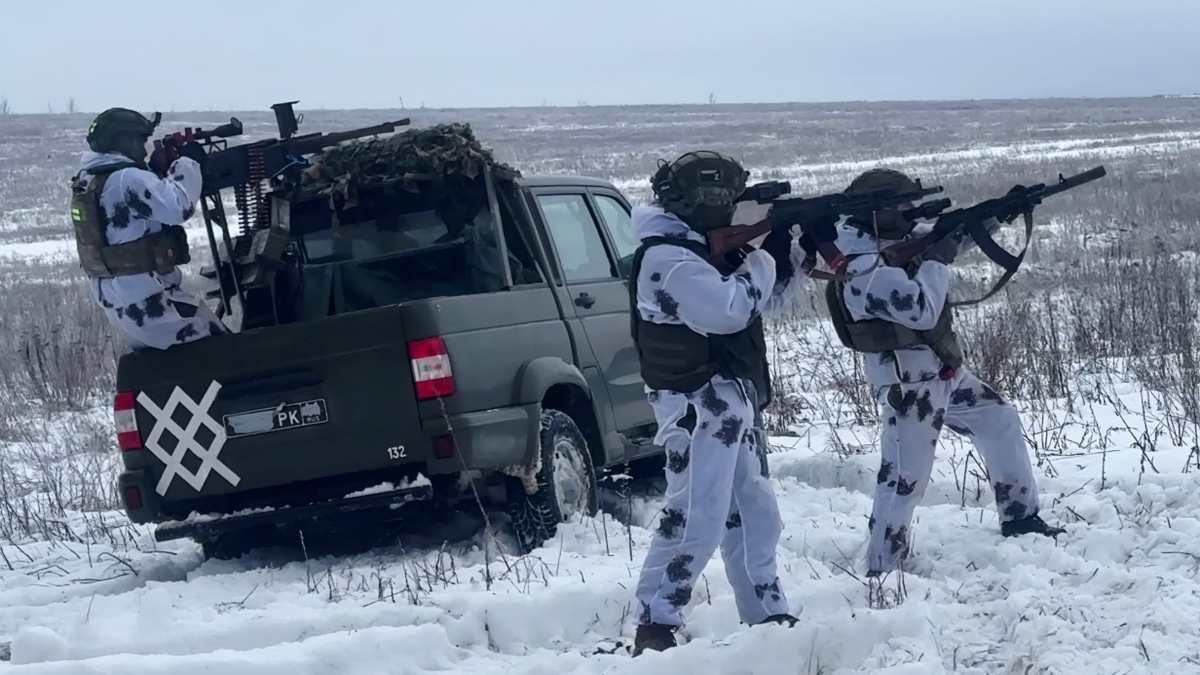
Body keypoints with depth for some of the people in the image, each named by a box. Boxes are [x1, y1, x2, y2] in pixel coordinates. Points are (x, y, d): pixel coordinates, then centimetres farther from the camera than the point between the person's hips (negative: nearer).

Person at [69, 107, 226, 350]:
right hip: (146, 301, -10)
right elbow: (179, 207, -25)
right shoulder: (126, 179, -19)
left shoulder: (87, 179, 11)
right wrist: (188, 162, -11)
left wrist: (158, 170, 8)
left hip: (115, 298, 10)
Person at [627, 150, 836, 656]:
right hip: (698, 406, -11)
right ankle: (655, 627, -13)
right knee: (696, 520, -15)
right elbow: (730, 309, -27)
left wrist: (805, 251, 7)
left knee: (754, 511, 17)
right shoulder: (667, 259, -17)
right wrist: (765, 256, -14)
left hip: (735, 399, 11)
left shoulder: (706, 247, 14)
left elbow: (768, 298, 21)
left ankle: (768, 616, 26)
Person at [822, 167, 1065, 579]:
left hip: (940, 372, 10)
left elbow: (950, 238, 17)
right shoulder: (866, 271, -24)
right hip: (909, 384, -10)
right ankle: (881, 569, -2)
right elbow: (923, 311, -31)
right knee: (905, 478, -8)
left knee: (1000, 422, 21)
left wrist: (993, 216, 2)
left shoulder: (896, 243, 4)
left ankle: (1020, 517, 31)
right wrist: (936, 259, -20)